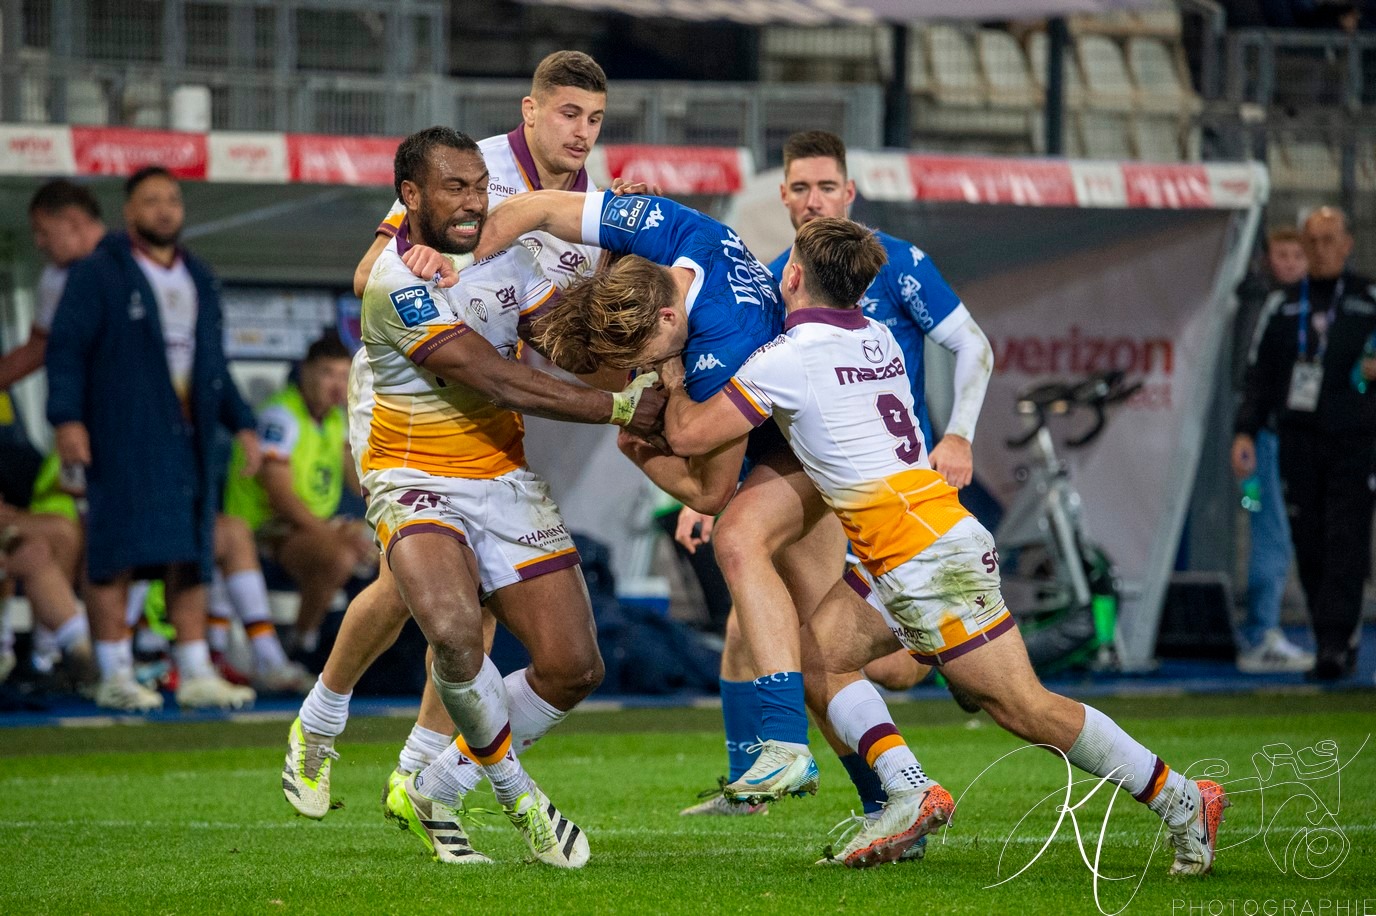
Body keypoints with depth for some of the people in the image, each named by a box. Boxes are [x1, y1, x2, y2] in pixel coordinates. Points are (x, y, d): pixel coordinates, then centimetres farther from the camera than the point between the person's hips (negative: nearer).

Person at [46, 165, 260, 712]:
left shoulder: (198, 281, 20)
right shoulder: (97, 275, 0)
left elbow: (214, 363, 27)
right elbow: (65, 349, -5)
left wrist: (240, 422, 20)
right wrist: (66, 418, -17)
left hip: (187, 439, 6)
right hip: (121, 441, -6)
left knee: (191, 558, 4)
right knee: (117, 554, -6)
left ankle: (196, 675, 6)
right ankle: (115, 676, -3)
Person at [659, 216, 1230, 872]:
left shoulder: (793, 356, -12)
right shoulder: (877, 339, 13)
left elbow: (690, 436, -10)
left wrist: (675, 385, 11)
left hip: (929, 560, -10)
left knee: (1025, 707, -7)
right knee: (815, 652, 6)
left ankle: (1182, 801, -2)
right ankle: (910, 792, -7)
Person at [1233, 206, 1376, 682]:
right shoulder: (1283, 305, 13)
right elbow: (1260, 372, 14)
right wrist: (1245, 432, 4)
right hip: (1298, 441, 3)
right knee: (1309, 548, 0)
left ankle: (1335, 643, -15)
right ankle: (1335, 643, 9)